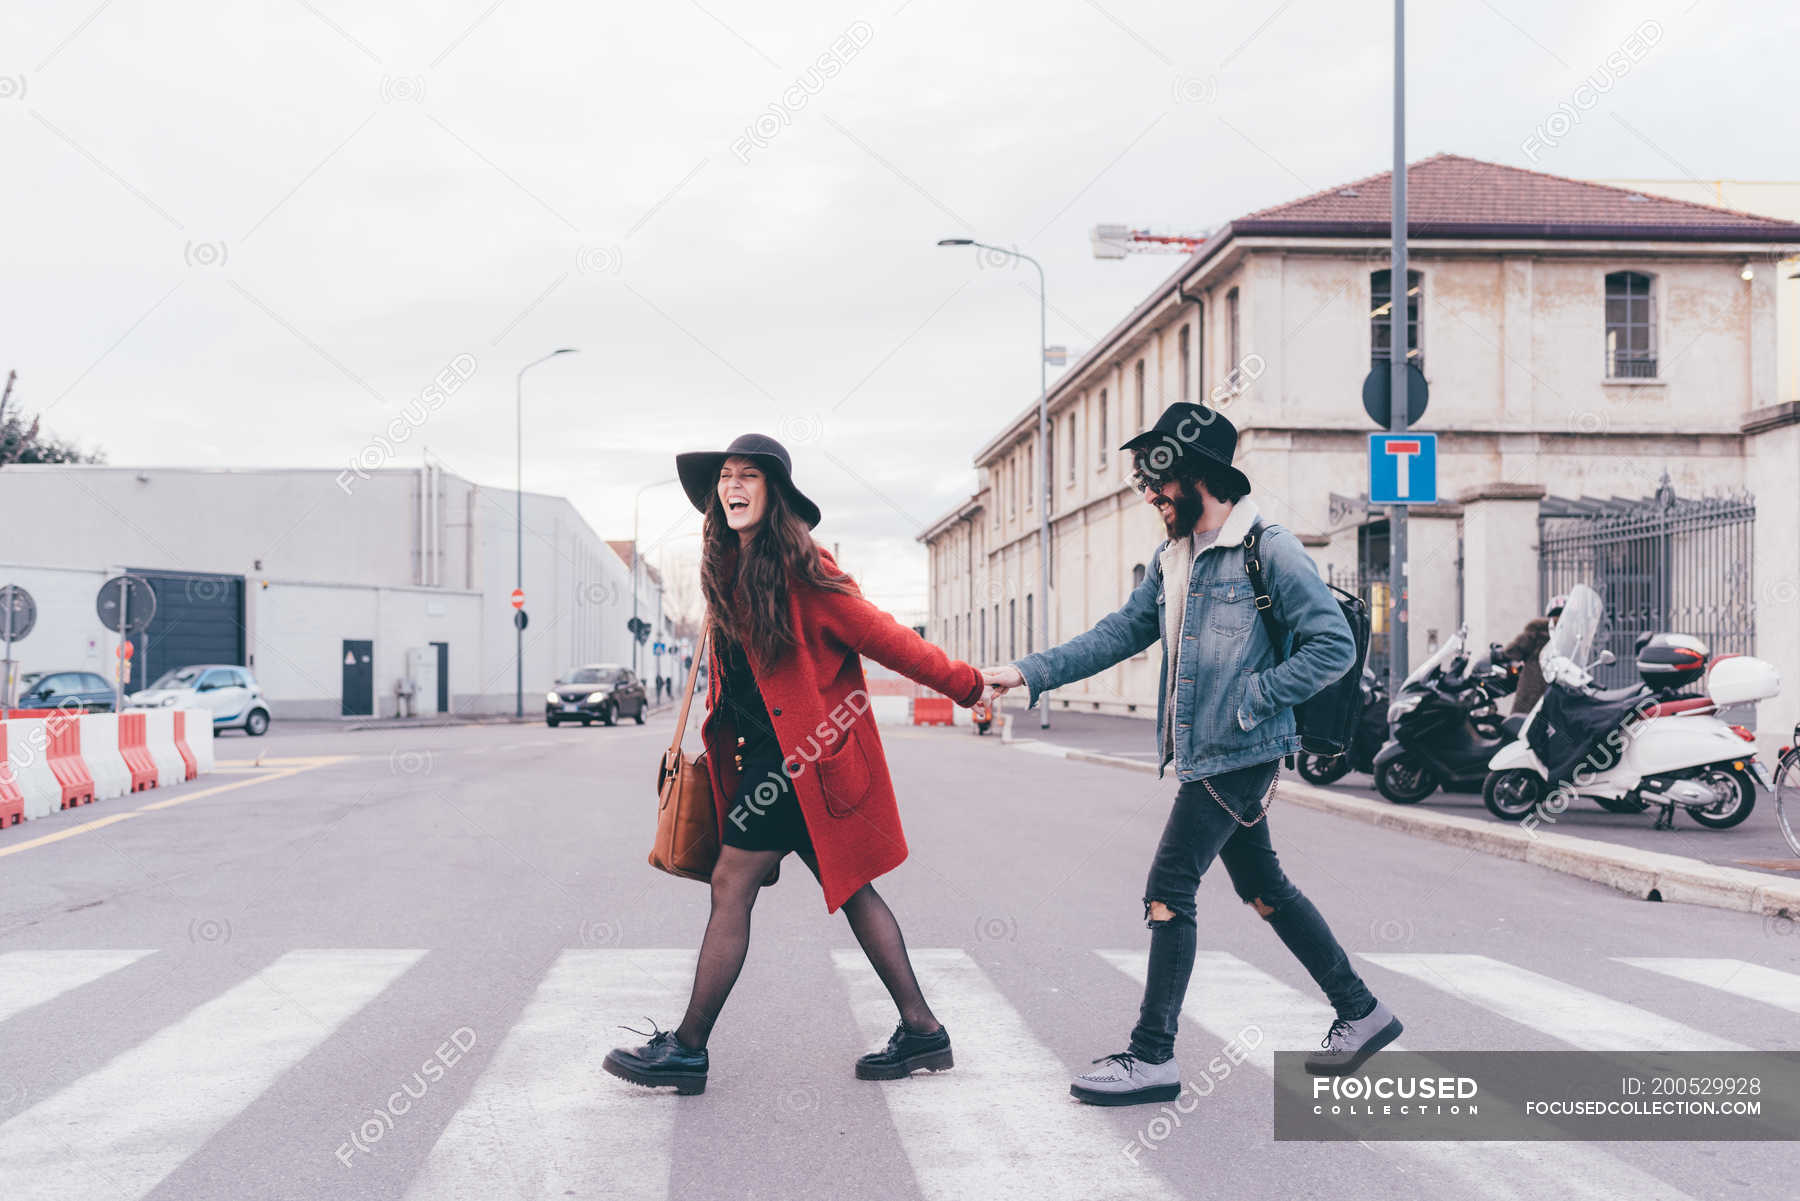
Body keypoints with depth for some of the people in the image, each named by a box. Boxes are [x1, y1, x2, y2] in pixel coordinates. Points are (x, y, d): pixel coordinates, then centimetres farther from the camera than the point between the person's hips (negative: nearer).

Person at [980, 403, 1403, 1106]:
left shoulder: (1269, 551, -12)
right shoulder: (1171, 559, 12)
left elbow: (1335, 645, -13)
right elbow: (1120, 634, 12)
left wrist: (1252, 698, -18)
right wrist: (1030, 672, 3)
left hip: (1238, 756, -8)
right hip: (1203, 754, 8)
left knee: (1169, 890, -8)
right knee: (1262, 889, 16)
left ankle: (1153, 1056, 1)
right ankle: (1360, 1013, 30)